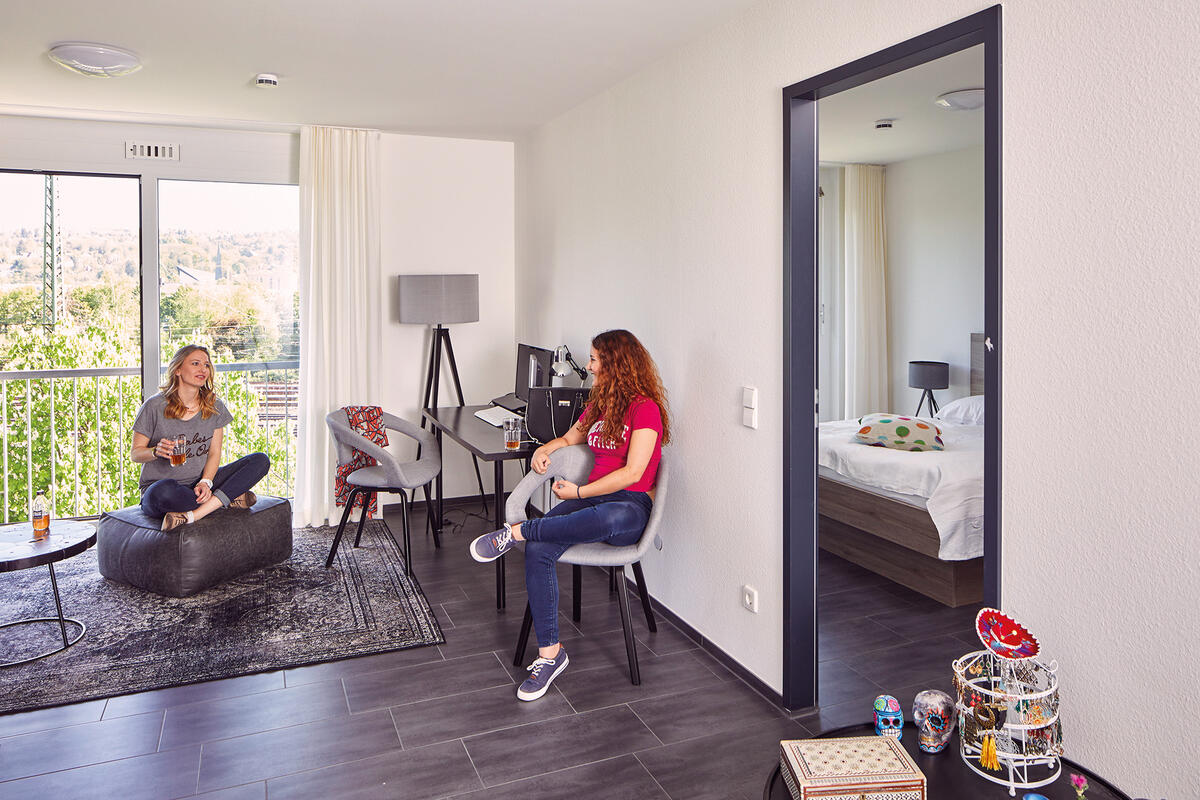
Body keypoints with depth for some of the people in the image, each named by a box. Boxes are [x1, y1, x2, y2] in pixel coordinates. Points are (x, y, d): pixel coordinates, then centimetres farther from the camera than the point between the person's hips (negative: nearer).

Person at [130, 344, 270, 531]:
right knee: (164, 490, -43)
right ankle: (229, 499, -18)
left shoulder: (214, 407, 4)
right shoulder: (155, 406, -7)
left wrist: (205, 482, -15)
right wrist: (157, 451, -24)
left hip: (199, 483, 4)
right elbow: (134, 453, -1)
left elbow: (214, 453, 3)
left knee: (260, 460, -14)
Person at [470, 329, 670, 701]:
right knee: (539, 550, -24)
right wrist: (544, 450, 12)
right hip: (592, 497, 7)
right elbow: (569, 438, 35)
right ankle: (549, 653, -18)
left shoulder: (645, 408, -6)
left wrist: (579, 492, -13)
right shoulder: (598, 404, 20)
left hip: (632, 506, -6)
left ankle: (516, 531, -29)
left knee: (608, 518, -45)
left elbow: (632, 473, -14)